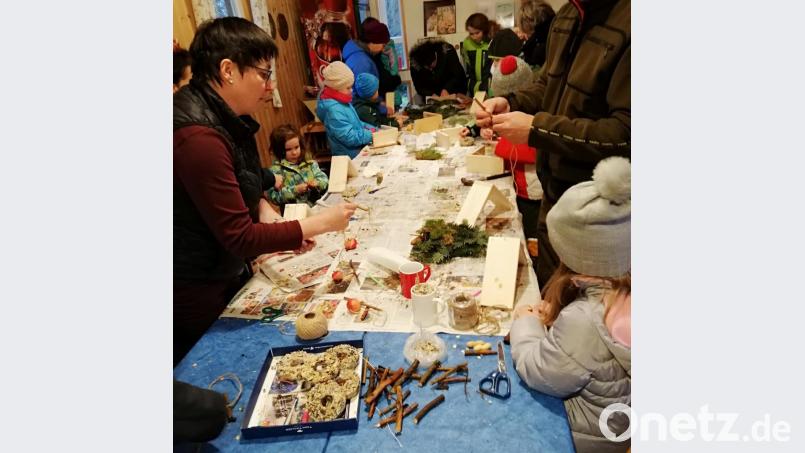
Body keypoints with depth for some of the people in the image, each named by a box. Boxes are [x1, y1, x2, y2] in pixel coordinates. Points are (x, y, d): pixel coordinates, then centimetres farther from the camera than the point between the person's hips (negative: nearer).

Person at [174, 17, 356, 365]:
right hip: (196, 296, -8)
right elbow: (239, 238, -28)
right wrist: (321, 223, -22)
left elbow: (242, 184, 13)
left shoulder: (223, 116, -1)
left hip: (225, 271, 9)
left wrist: (265, 211, -8)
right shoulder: (198, 136, -30)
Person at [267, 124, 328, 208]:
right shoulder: (276, 170, -2)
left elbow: (323, 178, 13)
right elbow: (274, 196, -10)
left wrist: (317, 183, -8)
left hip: (318, 204, 4)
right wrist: (295, 190, -17)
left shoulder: (309, 162, 12)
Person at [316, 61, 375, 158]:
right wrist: (371, 133, -16)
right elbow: (351, 138, -24)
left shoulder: (341, 100, 5)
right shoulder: (334, 110, -24)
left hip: (358, 148, 9)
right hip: (351, 155, -9)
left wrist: (369, 128, 4)